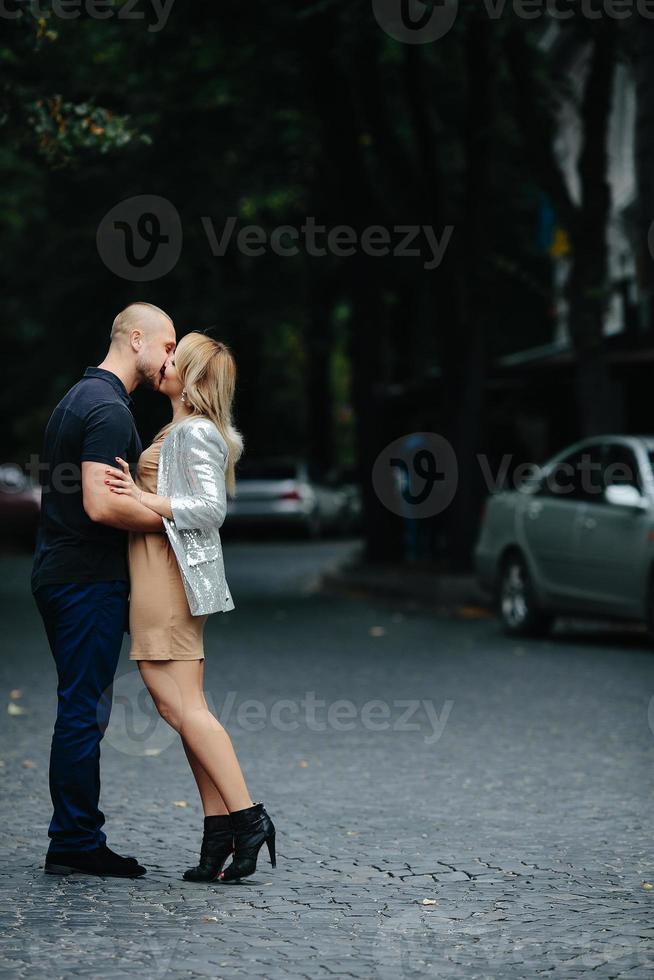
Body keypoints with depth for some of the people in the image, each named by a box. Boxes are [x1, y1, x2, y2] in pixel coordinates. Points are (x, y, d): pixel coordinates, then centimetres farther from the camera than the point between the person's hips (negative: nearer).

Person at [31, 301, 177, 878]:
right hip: (90, 578, -10)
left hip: (60, 573, 10)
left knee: (84, 709, 13)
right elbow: (102, 505, -24)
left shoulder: (80, 398, 18)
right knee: (85, 710, -5)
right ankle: (76, 843, 0)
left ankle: (74, 838, 18)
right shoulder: (109, 409, -16)